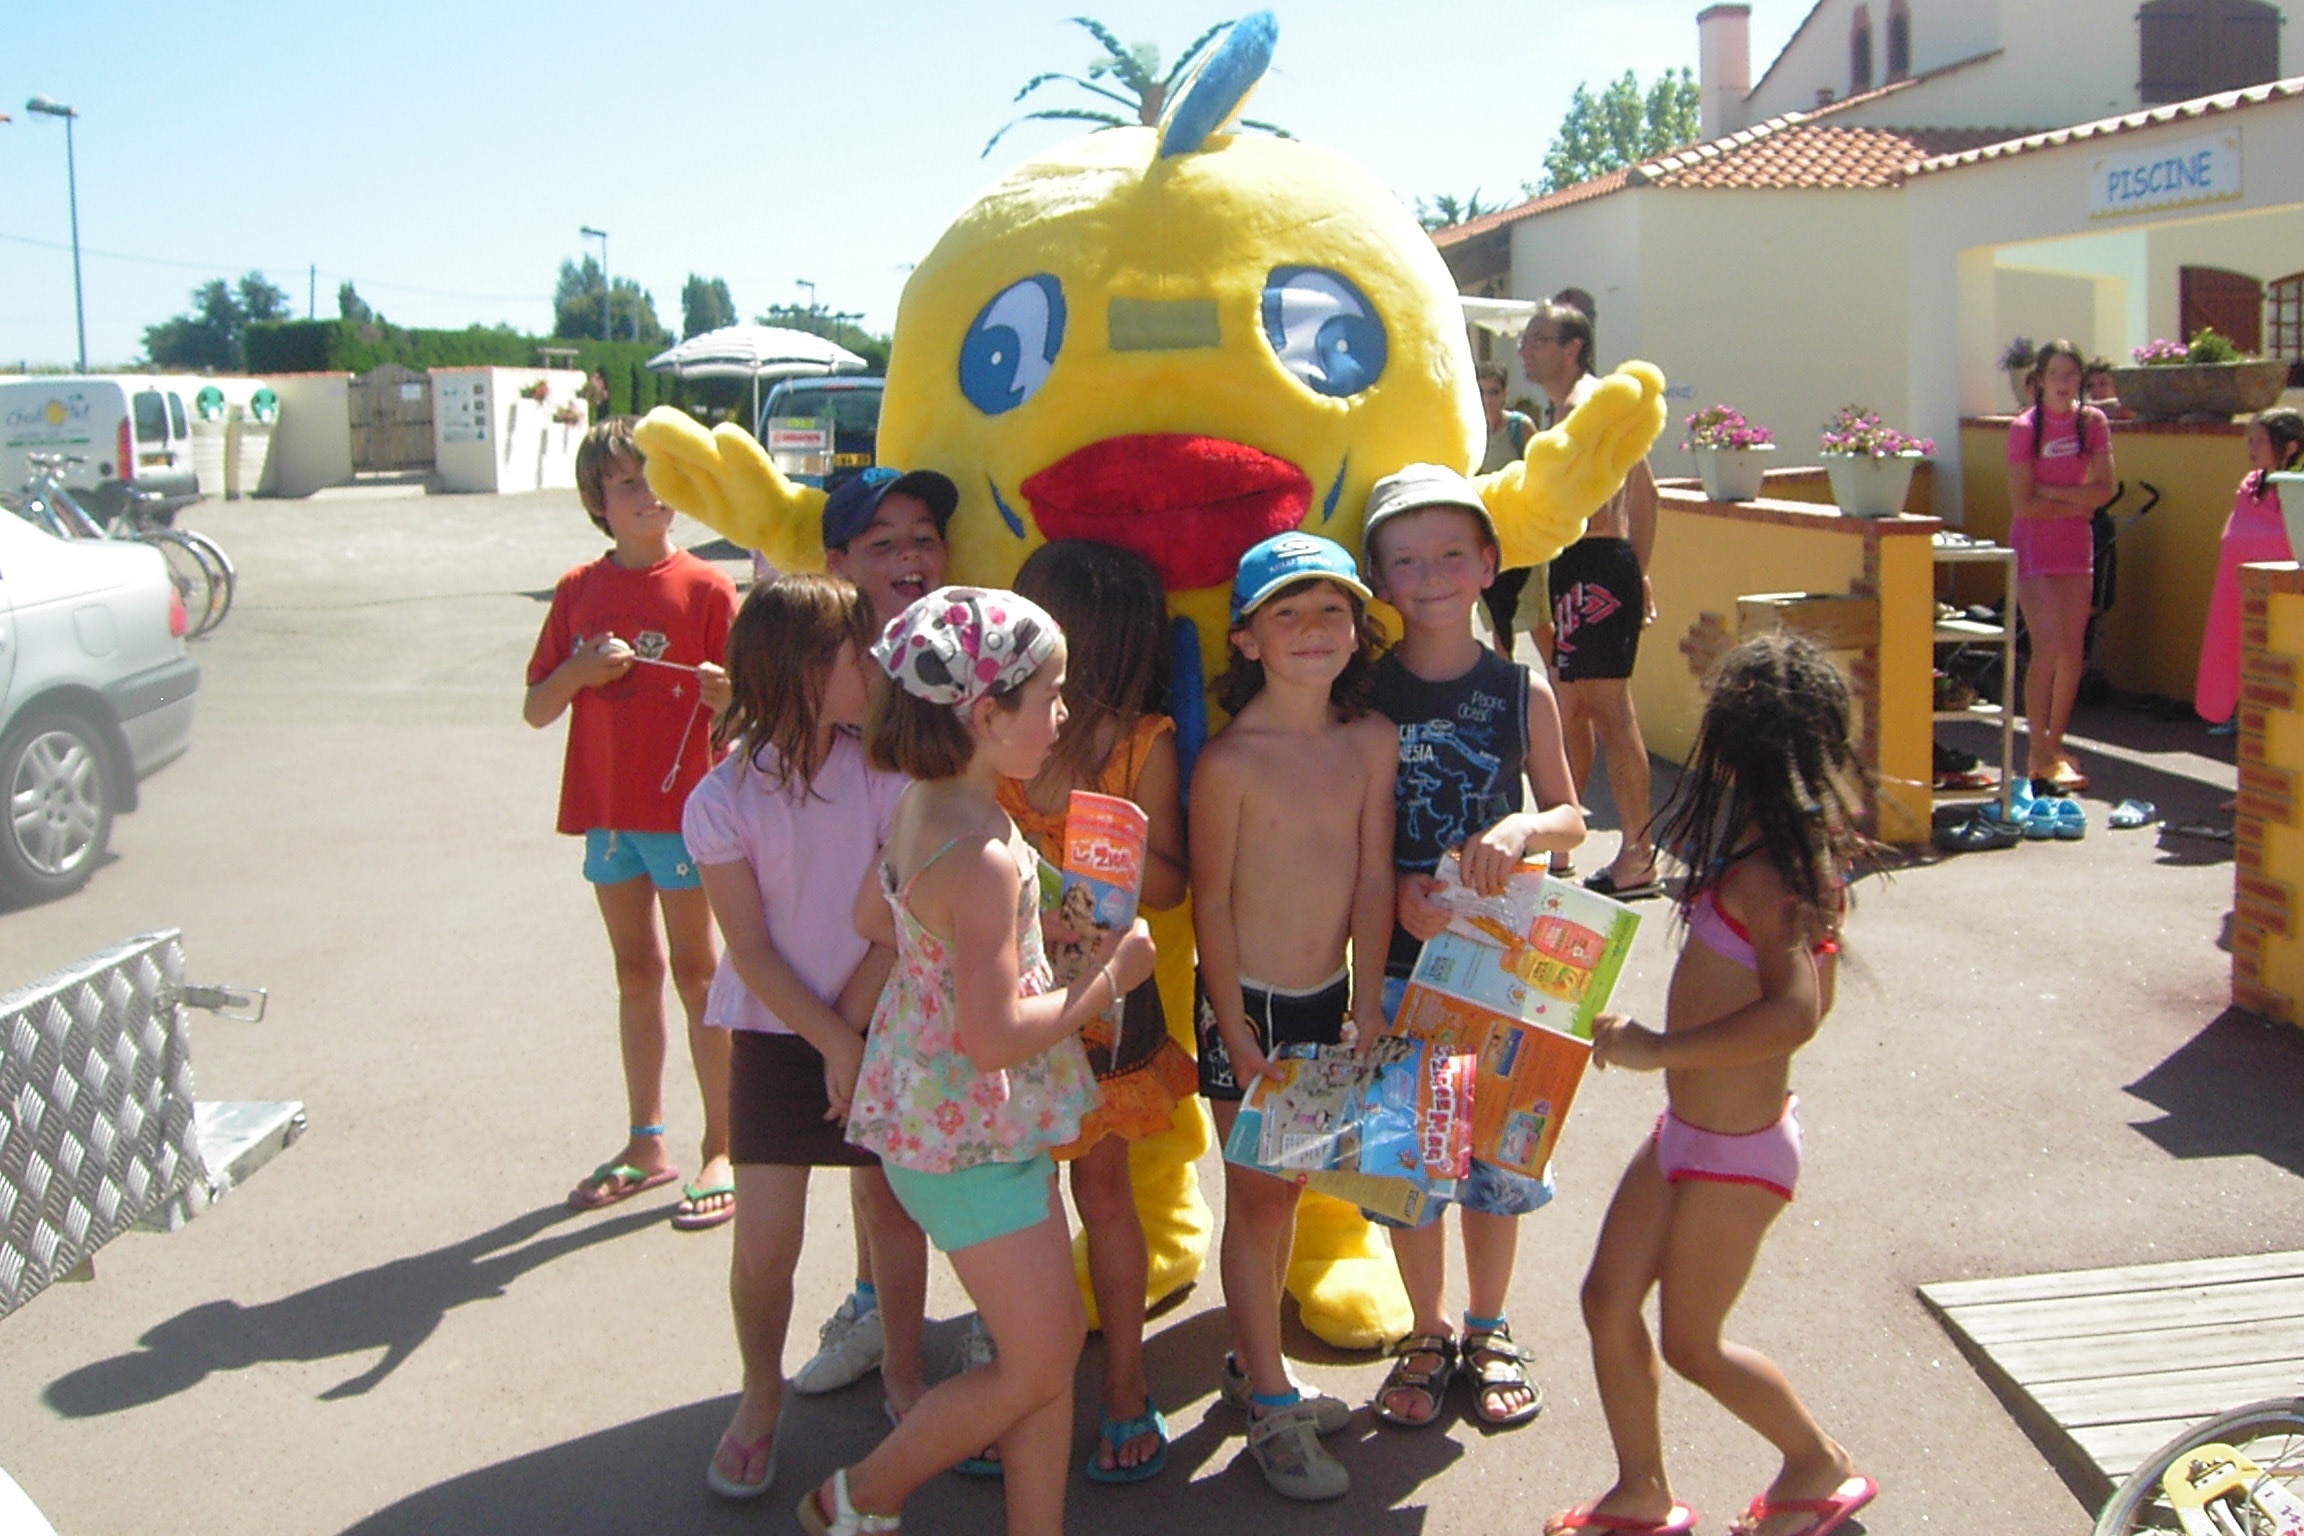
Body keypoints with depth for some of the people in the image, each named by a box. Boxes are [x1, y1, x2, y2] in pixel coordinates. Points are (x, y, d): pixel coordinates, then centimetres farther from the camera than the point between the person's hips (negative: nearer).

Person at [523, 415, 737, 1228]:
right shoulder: (579, 592, 6)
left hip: (685, 809, -4)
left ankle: (721, 1152, 10)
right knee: (635, 973, 14)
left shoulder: (706, 589, -6)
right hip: (606, 812, 5)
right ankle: (646, 1144, 25)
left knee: (697, 975, 1)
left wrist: (722, 692, -29)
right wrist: (580, 670, -14)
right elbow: (535, 710, 5)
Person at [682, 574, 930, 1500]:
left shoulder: (883, 772, -7)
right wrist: (834, 1043, -13)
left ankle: (904, 1371, 33)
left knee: (893, 1211, 10)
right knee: (765, 1238, -2)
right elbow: (751, 951, -10)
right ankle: (760, 1396, 23)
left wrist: (852, 1025, -12)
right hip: (776, 1033, -1)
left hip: (881, 1026, 2)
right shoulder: (723, 801, -12)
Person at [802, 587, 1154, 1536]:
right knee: (1036, 1369, 6)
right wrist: (1109, 975, -16)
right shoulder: (983, 857, -27)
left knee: (1055, 1341, 17)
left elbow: (873, 916, 18)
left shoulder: (921, 805, 2)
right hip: (972, 1138, -9)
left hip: (937, 1113, 9)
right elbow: (993, 1037, -28)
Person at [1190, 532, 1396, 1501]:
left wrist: (1367, 1008, -1)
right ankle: (1273, 1409, 19)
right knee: (1256, 1200, 5)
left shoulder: (1373, 741, -4)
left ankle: (1252, 1364, 34)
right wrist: (1236, 1031, -11)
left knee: (1285, 1192, 16)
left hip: (1329, 998, 5)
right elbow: (1211, 903, -12)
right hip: (1246, 1003, -4)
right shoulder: (1229, 760, -17)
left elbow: (1374, 880, -1)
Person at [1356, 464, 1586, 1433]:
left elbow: (1570, 820, 6)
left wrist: (1524, 828, -16)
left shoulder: (1520, 691, -2)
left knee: (1497, 1151, 11)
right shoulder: (1363, 695, -4)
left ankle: (1489, 1331, 32)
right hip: (1397, 962, -1)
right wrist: (1397, 892, -18)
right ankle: (1427, 1337, 28)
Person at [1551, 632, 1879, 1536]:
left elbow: (1795, 1012, -37)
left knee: (1690, 1342, 11)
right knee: (1608, 1301, 15)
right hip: (1691, 1129, 9)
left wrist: (1657, 1048, -31)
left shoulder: (1761, 872, -26)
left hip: (1734, 1149, -9)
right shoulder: (1805, 850, 2)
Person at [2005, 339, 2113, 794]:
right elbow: (2023, 504, -14)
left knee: (2073, 653, 4)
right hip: (2033, 546, -4)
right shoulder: (2024, 428, -9)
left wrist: (2052, 492, -13)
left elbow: (2103, 489, -4)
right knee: (2048, 646, -13)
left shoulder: (2092, 422, 3)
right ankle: (2038, 757, -7)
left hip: (2076, 545, 5)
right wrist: (2077, 502, -8)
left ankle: (2055, 747, 17)